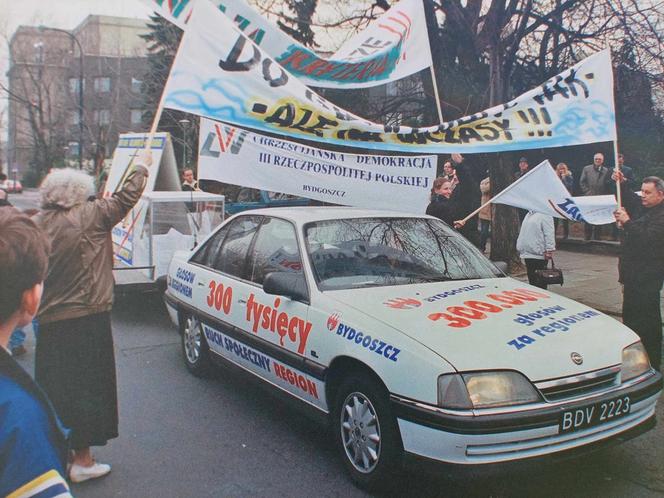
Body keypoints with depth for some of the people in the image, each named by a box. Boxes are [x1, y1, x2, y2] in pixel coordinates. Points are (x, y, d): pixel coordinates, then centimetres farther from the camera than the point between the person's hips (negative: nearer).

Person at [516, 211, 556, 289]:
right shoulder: (528, 214, 19)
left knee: (540, 284, -5)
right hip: (527, 253, 9)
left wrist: (549, 251, -21)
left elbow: (549, 234, -15)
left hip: (538, 255, -8)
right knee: (532, 281, 14)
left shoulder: (545, 215, -9)